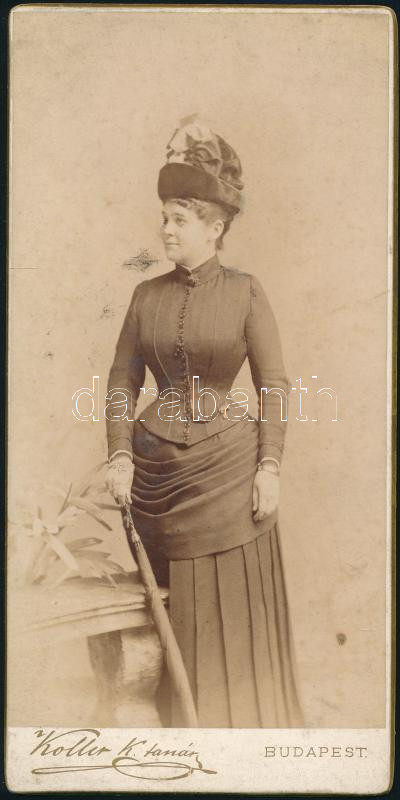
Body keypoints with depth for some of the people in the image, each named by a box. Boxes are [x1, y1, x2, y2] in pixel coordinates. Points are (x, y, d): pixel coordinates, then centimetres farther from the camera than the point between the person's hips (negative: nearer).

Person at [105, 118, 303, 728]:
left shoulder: (245, 291, -2)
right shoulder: (148, 295, 6)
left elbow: (274, 384, -2)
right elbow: (123, 378, 7)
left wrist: (270, 465, -7)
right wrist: (120, 454, -2)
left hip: (229, 465, -2)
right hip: (156, 467, 3)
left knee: (234, 604, 6)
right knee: (175, 612, 11)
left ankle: (244, 719, 26)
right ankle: (183, 719, 29)